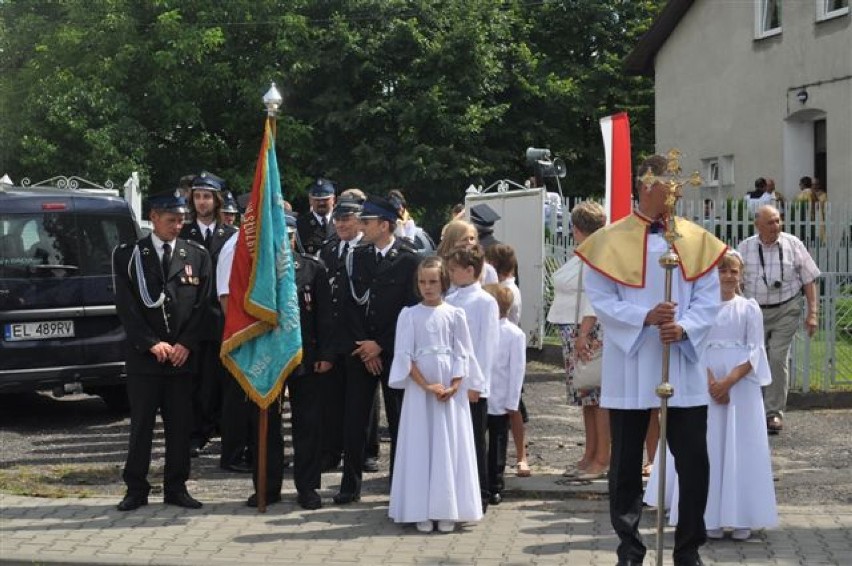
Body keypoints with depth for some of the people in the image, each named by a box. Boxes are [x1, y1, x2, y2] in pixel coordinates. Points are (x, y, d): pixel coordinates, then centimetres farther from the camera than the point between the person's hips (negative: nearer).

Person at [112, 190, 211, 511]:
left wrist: (185, 344, -6)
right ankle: (136, 489, 8)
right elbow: (126, 307, -2)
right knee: (141, 425, 1)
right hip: (143, 355, -2)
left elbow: (202, 305, 5)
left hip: (183, 355, 2)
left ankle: (176, 488, 13)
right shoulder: (128, 256, 3)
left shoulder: (197, 256, 8)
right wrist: (152, 343, -11)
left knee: (180, 425, 4)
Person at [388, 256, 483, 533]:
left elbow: (462, 355, 1)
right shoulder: (409, 315, 1)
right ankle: (422, 511, 4)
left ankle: (447, 511, 6)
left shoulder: (454, 315, 3)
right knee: (420, 446, 0)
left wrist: (453, 388, -12)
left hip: (451, 389, 0)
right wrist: (427, 386, -12)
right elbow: (404, 356, -3)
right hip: (418, 388, 0)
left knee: (449, 446, 1)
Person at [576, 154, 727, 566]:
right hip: (630, 369, -2)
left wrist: (684, 327, -16)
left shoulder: (697, 240, 5)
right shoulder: (611, 240, -2)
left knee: (693, 462, 1)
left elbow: (708, 298, 2)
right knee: (626, 464, 6)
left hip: (683, 367, 2)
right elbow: (600, 299, -6)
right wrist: (645, 317, -20)